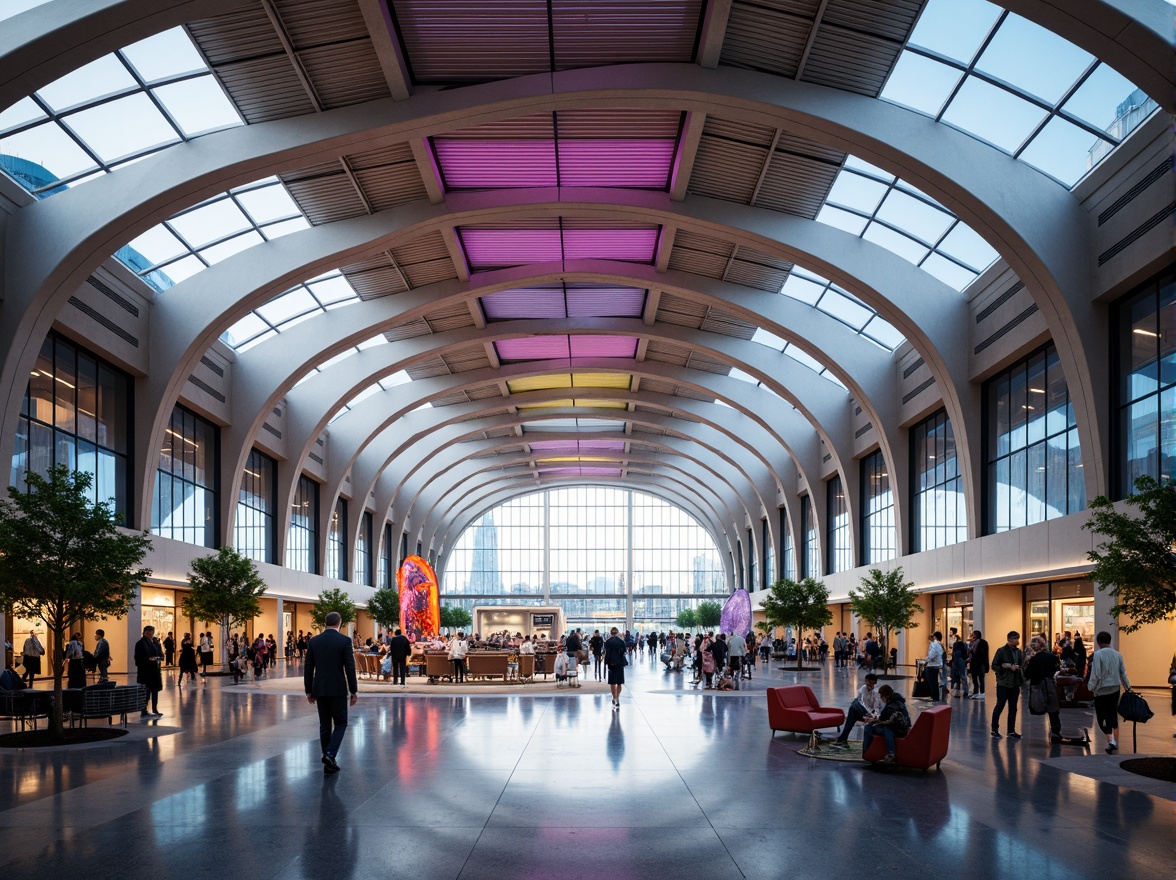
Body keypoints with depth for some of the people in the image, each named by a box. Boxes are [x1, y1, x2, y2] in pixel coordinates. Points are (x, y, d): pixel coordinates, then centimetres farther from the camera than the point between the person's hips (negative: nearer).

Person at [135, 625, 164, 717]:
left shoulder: (155, 643, 12)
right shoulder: (140, 643, -8)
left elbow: (161, 654, 15)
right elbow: (138, 658, -14)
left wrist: (158, 658, -6)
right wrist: (149, 659, -23)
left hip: (155, 670, 7)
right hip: (145, 671, -7)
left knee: (155, 690, 13)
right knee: (146, 691, -5)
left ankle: (155, 710, 23)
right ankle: (144, 711, 2)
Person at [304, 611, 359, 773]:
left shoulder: (314, 641, 3)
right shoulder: (344, 640, -8)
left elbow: (308, 668, 5)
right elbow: (350, 668, -10)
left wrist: (309, 691, 13)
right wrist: (354, 691, -3)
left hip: (320, 689, 4)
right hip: (338, 689, -4)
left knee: (324, 725, 11)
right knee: (340, 723, 7)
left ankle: (329, 763, 12)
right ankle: (330, 754, -12)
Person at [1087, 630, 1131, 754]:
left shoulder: (1098, 655, -14)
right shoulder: (1117, 655, 4)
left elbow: (1095, 674, -15)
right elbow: (1123, 673, 11)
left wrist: (1091, 687, -3)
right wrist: (1127, 687, 22)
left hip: (1101, 690, -5)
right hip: (1115, 689, 6)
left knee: (1101, 717, 1)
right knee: (1113, 716, 15)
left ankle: (1111, 740, -18)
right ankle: (1115, 743, 21)